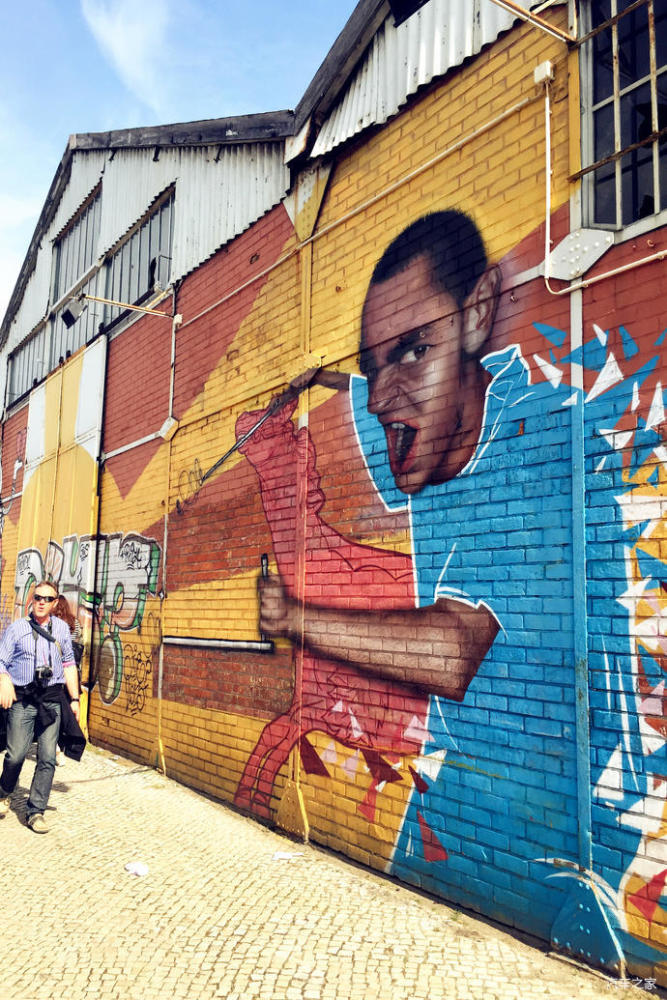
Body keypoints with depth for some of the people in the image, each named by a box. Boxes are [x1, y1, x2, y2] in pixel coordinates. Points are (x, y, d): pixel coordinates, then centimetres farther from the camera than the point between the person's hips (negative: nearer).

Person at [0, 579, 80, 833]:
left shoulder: (61, 628, 13)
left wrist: (75, 699, 13)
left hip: (52, 699, 2)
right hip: (22, 699, -2)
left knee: (47, 757, -2)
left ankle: (35, 811, 9)